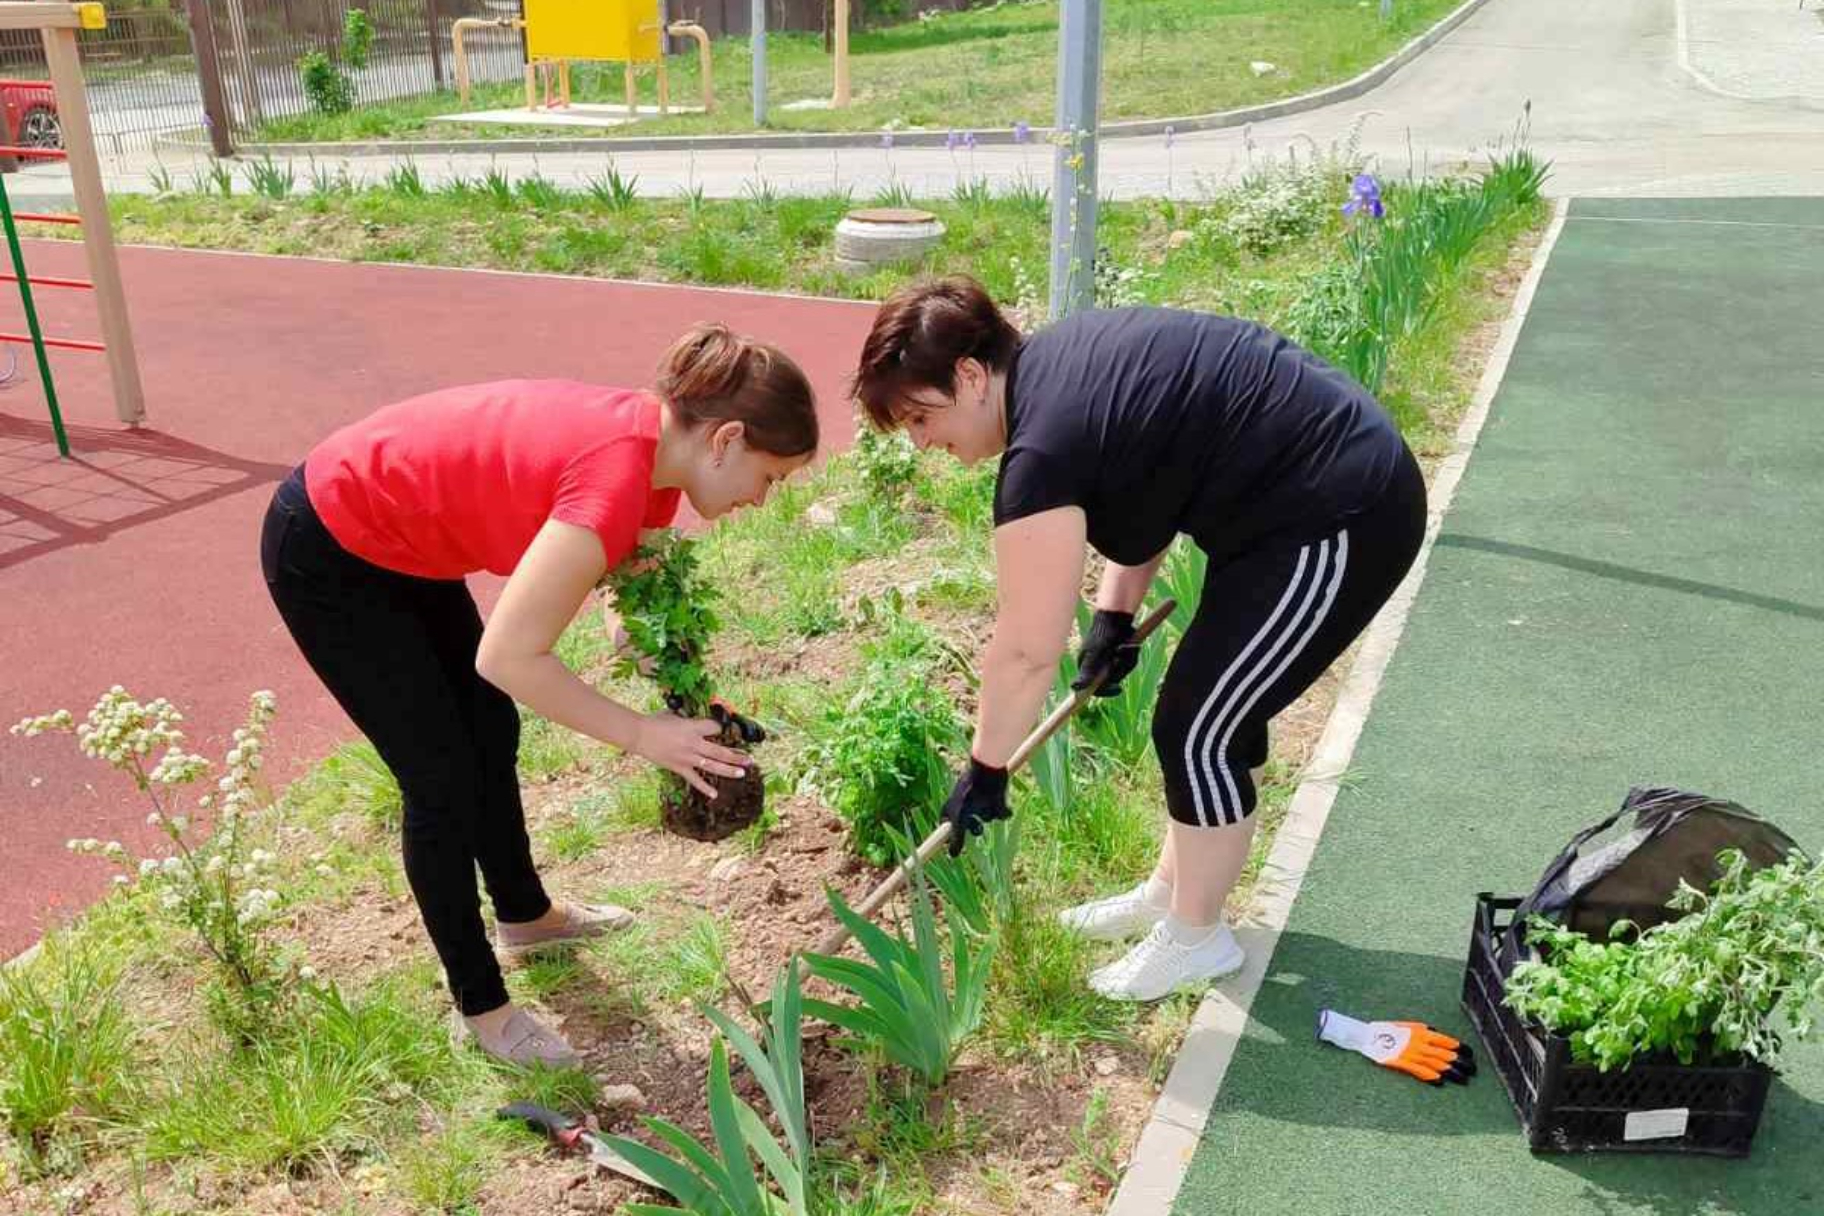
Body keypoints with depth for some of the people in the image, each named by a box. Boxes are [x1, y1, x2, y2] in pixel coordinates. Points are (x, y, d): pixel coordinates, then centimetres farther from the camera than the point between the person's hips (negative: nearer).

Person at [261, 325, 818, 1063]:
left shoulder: (653, 441, -6)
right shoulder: (616, 475, -34)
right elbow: (507, 657, -34)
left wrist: (688, 704, -11)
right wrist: (642, 735, -25)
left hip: (400, 538, 9)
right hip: (326, 555, -9)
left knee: (492, 731, 20)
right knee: (444, 780, -1)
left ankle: (524, 914, 43)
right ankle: (481, 1006, 19)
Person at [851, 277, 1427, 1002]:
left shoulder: (1043, 445, -22)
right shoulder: (1053, 360, 5)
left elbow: (1026, 651, -18)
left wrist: (984, 770, -5)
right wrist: (1115, 613, 12)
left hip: (1339, 523, -10)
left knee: (1196, 730, 0)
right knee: (1218, 707, 18)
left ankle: (1196, 939, 20)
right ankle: (1170, 893, 34)